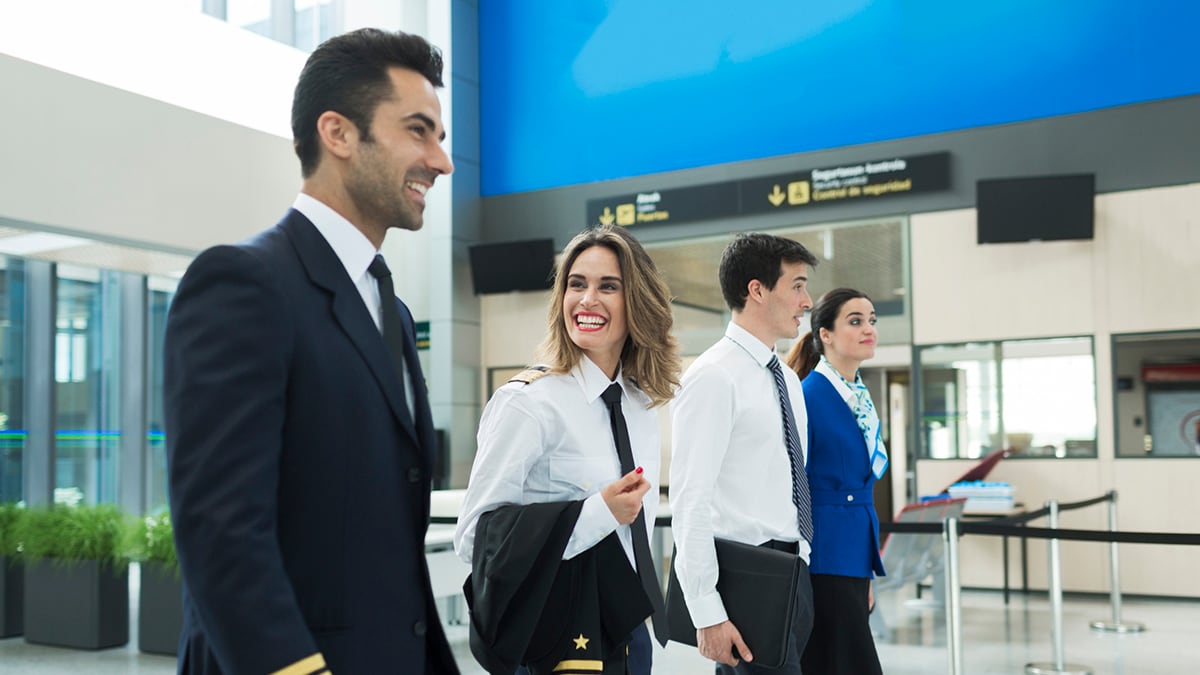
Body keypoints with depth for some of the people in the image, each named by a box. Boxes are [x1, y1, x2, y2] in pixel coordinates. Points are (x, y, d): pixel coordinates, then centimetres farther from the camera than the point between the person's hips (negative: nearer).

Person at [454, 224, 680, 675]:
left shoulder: (643, 405, 4)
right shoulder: (528, 401, -16)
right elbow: (474, 536, -18)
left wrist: (638, 611, 18)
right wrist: (597, 513, -24)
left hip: (629, 632, 6)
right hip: (558, 639, -6)